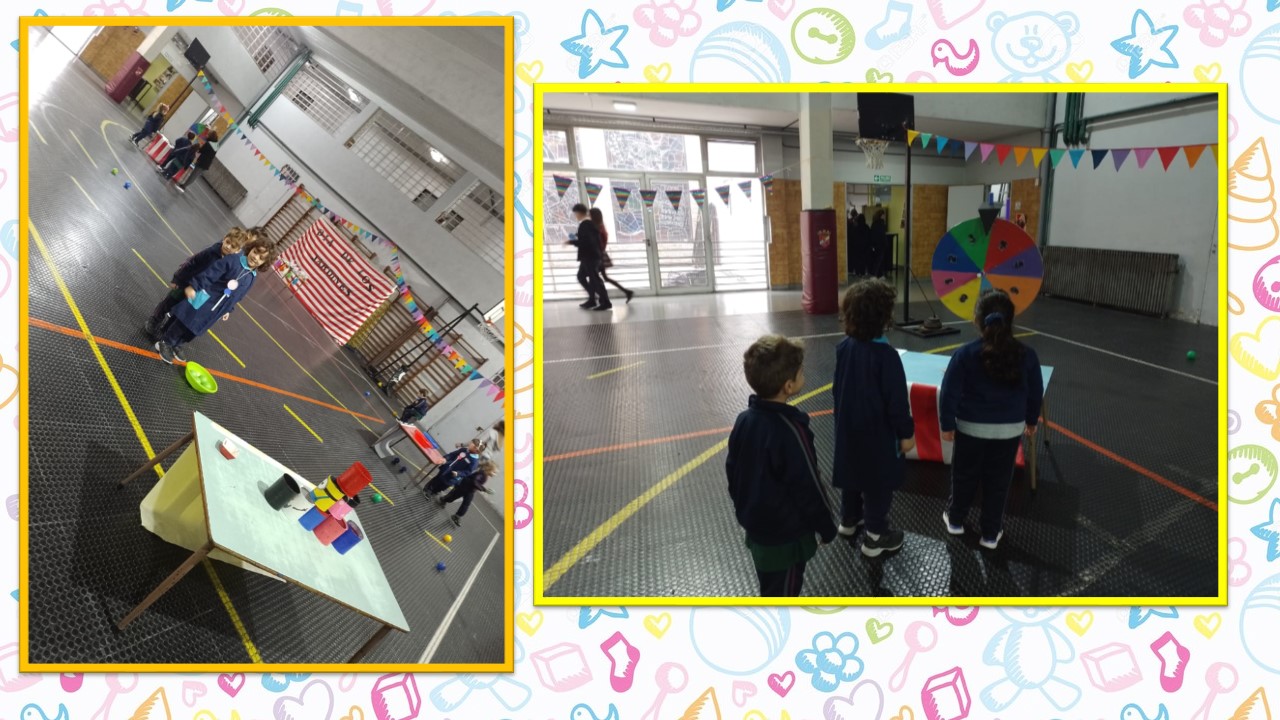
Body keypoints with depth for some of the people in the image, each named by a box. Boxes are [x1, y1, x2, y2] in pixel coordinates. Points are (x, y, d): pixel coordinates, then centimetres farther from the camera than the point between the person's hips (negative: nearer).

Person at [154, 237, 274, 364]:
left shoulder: (252, 277, 1)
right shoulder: (233, 260, -19)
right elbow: (209, 274, -21)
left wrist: (228, 310, 17)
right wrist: (193, 286, -23)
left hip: (214, 310, 6)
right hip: (204, 299, -6)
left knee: (193, 330, 17)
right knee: (184, 322, 8)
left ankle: (172, 346, 35)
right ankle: (164, 343, 28)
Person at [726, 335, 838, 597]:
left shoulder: (744, 420, -8)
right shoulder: (791, 431, -30)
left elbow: (732, 472, 4)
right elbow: (808, 489, -21)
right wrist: (826, 528, -5)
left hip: (756, 526, 7)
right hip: (787, 534, -7)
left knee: (770, 590, 26)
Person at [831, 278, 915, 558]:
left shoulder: (844, 347, -5)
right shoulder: (885, 355, -26)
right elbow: (896, 399, -20)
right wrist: (906, 432, -8)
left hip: (848, 426, 7)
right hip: (878, 432, -7)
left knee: (852, 471, 23)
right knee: (878, 482, 8)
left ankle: (849, 520, 42)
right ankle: (876, 537, 21)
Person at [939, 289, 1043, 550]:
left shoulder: (965, 354, -17)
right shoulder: (1026, 355, -9)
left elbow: (949, 393, -14)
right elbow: (1035, 393, 3)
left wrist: (947, 424, -2)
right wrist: (1031, 420, 19)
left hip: (970, 427, -1)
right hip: (1010, 430, 2)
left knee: (965, 475, 19)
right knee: (999, 481, 15)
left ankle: (955, 519, 38)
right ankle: (991, 533, 27)